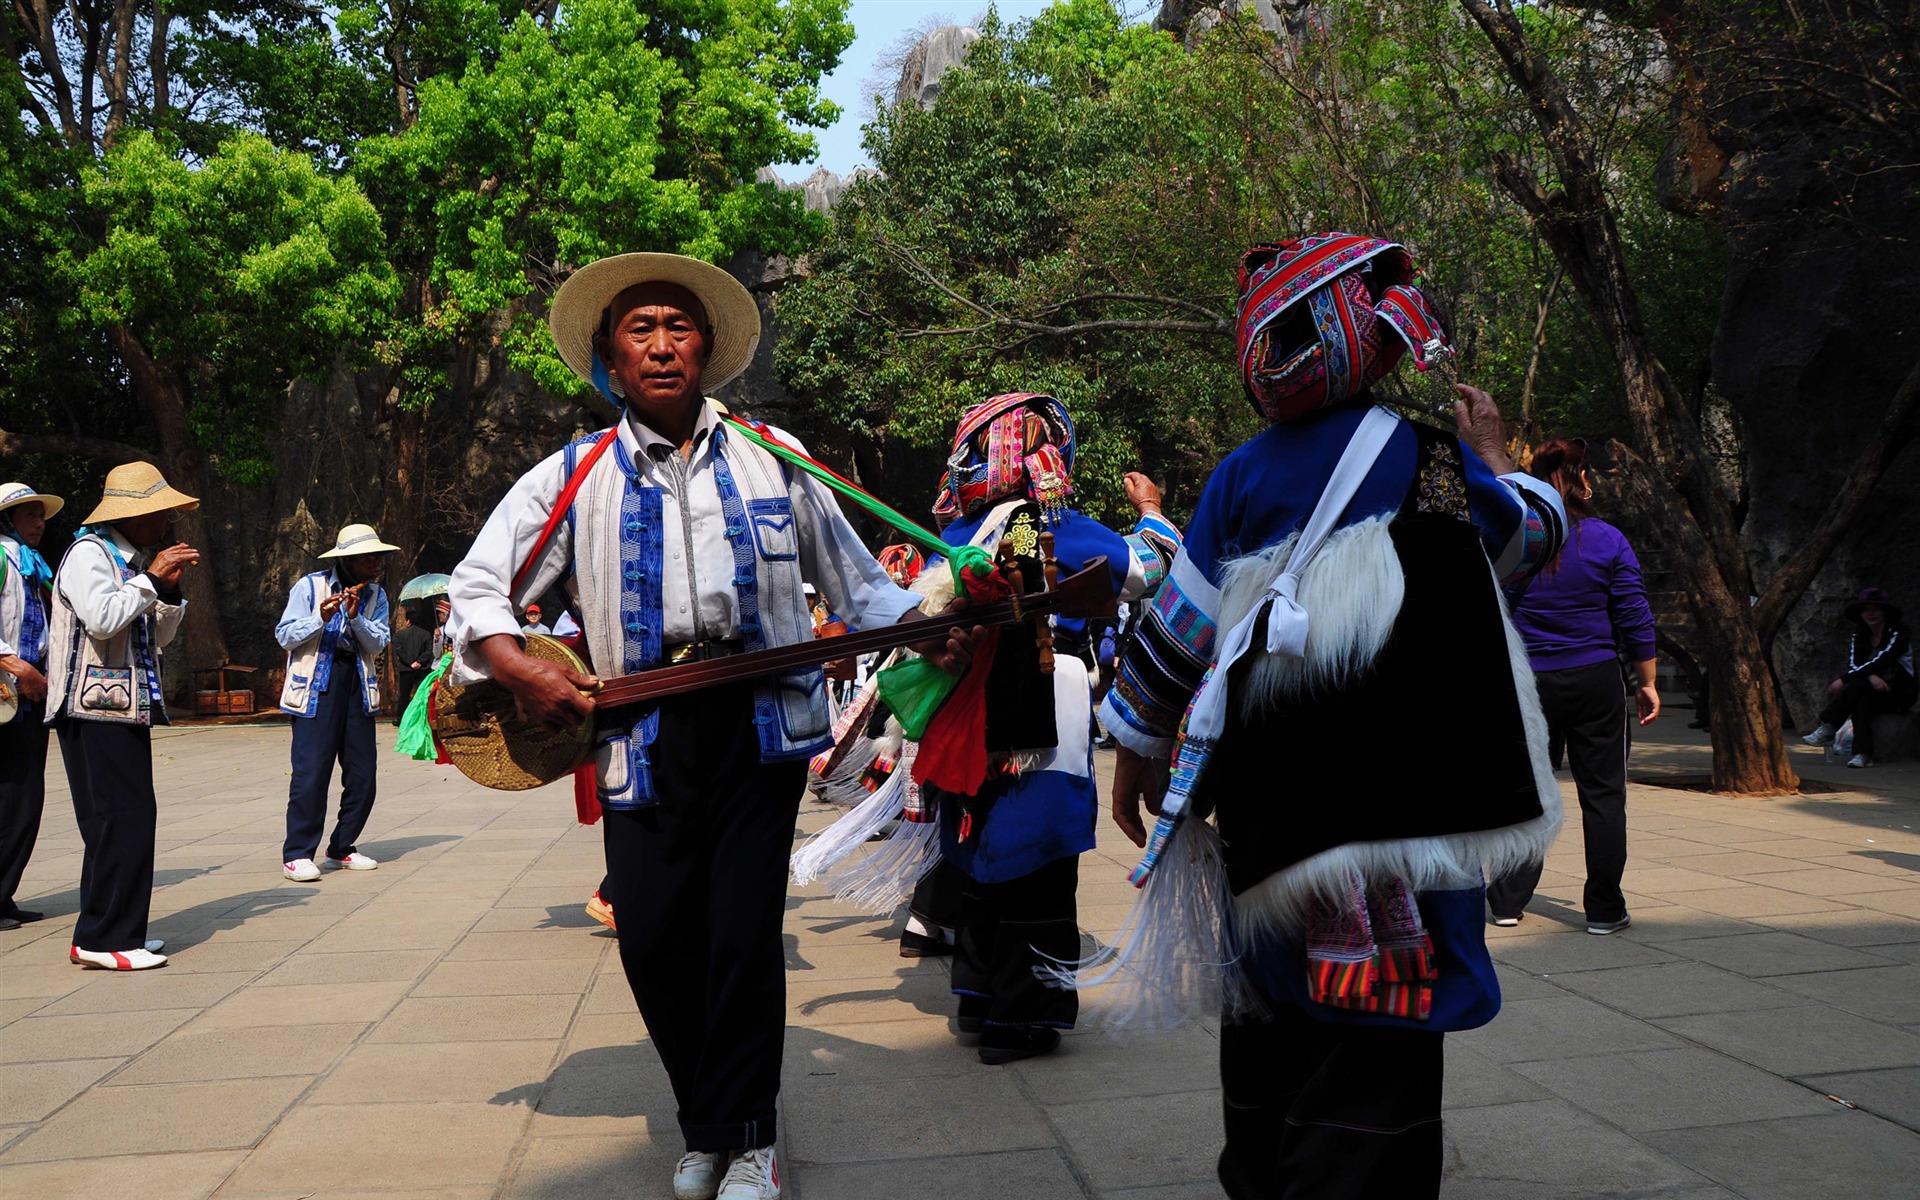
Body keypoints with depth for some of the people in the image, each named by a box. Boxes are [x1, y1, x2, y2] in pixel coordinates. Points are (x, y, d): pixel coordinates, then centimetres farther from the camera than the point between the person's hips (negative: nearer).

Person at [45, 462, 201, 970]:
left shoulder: (133, 559, 20)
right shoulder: (89, 552, -6)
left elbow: (158, 637, 21)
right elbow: (102, 617, -22)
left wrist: (169, 590, 7)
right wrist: (151, 579, -13)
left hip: (126, 708, 9)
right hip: (95, 709, -9)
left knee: (126, 820, 9)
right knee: (124, 818, -13)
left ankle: (110, 932, 15)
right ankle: (105, 938, -9)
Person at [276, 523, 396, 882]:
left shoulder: (376, 595, 10)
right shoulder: (310, 586, -3)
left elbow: (378, 644, 1)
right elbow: (285, 635, -5)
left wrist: (356, 617, -15)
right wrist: (321, 619, -20)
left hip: (357, 685, 5)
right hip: (317, 687, -5)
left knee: (362, 774, 4)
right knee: (311, 771, -11)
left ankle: (341, 849, 17)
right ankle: (297, 855, -4)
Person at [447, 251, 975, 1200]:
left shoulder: (773, 460, 12)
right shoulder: (573, 478, 10)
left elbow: (852, 578, 17)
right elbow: (477, 588, 11)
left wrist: (926, 632, 2)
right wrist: (520, 669, -7)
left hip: (762, 720, -1)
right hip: (641, 736, 1)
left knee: (743, 935, -5)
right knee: (653, 941, 0)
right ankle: (702, 1124, 23)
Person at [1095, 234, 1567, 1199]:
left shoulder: (1242, 477, 2)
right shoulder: (1429, 460, -6)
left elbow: (1177, 625, 4)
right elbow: (1535, 539, 13)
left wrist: (1136, 750, 16)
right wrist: (1492, 456, 30)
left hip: (1260, 799, 4)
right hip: (1389, 792, -4)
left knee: (1271, 1018, 19)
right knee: (1373, 1047, 0)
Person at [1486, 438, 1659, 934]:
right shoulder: (1608, 540, -4)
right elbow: (1636, 618, -2)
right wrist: (1646, 683, 6)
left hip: (1528, 684, 1)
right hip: (1596, 683, -1)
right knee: (1602, 794, 7)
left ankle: (1508, 902, 13)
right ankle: (1604, 910, 11)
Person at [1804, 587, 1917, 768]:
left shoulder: (1898, 635, -7)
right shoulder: (1858, 638, 10)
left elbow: (1880, 661, -22)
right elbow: (1852, 665, -6)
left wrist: (1844, 680, -30)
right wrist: (1870, 676, -30)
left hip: (1898, 695, -4)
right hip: (1870, 693, 4)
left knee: (1857, 686, -33)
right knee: (1862, 702, -33)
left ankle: (1827, 730, -32)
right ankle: (1862, 753, -40)